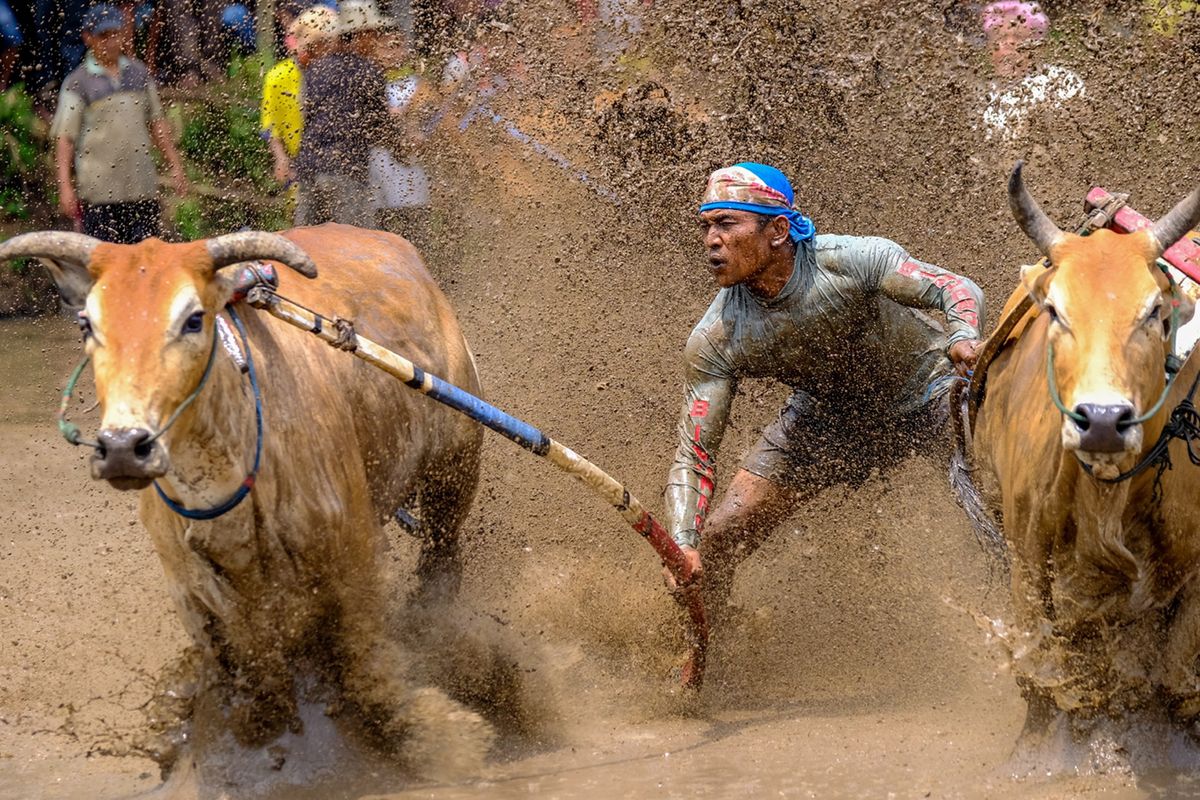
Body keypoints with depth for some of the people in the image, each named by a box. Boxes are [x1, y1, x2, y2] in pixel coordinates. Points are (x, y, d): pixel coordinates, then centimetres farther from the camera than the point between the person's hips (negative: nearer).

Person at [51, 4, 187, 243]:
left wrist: (175, 165, 17)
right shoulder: (77, 83, -1)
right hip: (98, 189, -4)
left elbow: (156, 123, 21)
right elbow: (64, 138, -4)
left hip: (142, 186, 4)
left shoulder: (139, 73, 14)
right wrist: (65, 186, -12)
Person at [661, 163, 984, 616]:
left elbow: (955, 288, -29)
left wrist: (963, 338, -52)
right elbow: (693, 455, -20)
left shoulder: (848, 261, -32)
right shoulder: (715, 341, -24)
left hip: (923, 390, -2)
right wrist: (682, 545, -36)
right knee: (718, 541, -4)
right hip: (825, 416, 2)